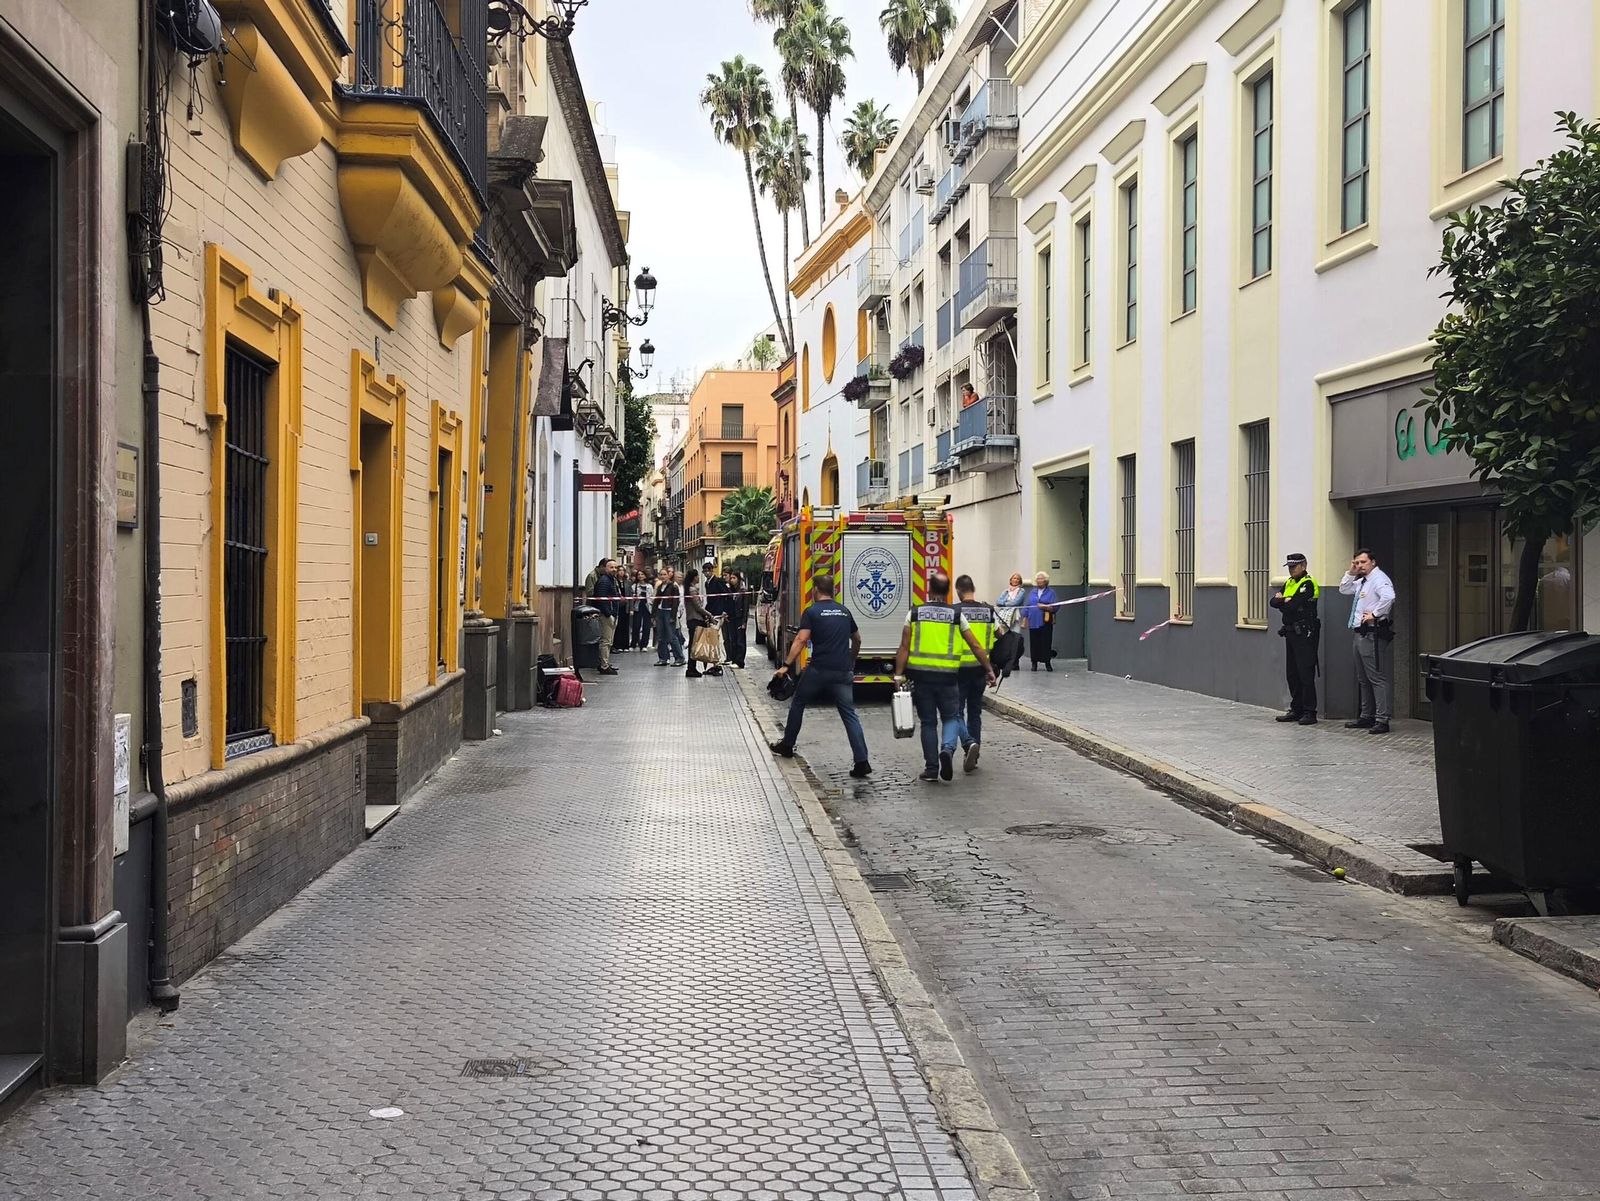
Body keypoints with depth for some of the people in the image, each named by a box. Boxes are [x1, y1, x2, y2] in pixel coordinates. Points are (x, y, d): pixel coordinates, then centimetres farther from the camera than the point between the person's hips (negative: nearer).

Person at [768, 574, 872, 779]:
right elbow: (857, 640, 26)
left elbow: (801, 640, -14)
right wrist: (851, 661, 40)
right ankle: (861, 762, -9)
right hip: (843, 672, 4)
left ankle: (787, 745, 30)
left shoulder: (812, 612, -3)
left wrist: (786, 665, -15)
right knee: (850, 714, 2)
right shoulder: (844, 611, 14)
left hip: (819, 669, -4)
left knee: (798, 703, 19)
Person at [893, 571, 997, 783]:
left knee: (928, 722, 11)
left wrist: (898, 675, 0)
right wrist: (989, 670, 12)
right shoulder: (956, 615, 2)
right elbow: (976, 646, 3)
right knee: (951, 717, 13)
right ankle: (948, 748, -15)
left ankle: (931, 769, 10)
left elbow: (904, 648, -2)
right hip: (947, 676, -1)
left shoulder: (915, 613, 2)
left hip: (920, 675, 1)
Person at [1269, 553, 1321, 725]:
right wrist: (1286, 601, -9)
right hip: (1291, 632, 9)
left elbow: (1293, 606, -20)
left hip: (1304, 633, -9)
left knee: (1306, 674, -8)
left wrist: (1282, 602, -2)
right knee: (1292, 673, 11)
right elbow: (1273, 601, 8)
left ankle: (1310, 712, -6)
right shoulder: (1289, 583, 16)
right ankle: (1296, 710, 18)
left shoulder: (1308, 584, -11)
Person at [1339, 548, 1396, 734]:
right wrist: (1351, 573, 13)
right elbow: (1344, 589, 28)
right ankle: (1366, 717, 27)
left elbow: (1388, 596, -30)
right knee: (1363, 679, 18)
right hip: (1360, 634, 11)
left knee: (1377, 678, -10)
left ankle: (1382, 720, -9)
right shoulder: (1361, 581, 17)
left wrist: (1375, 614, -23)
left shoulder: (1379, 579, -12)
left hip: (1372, 635, -11)